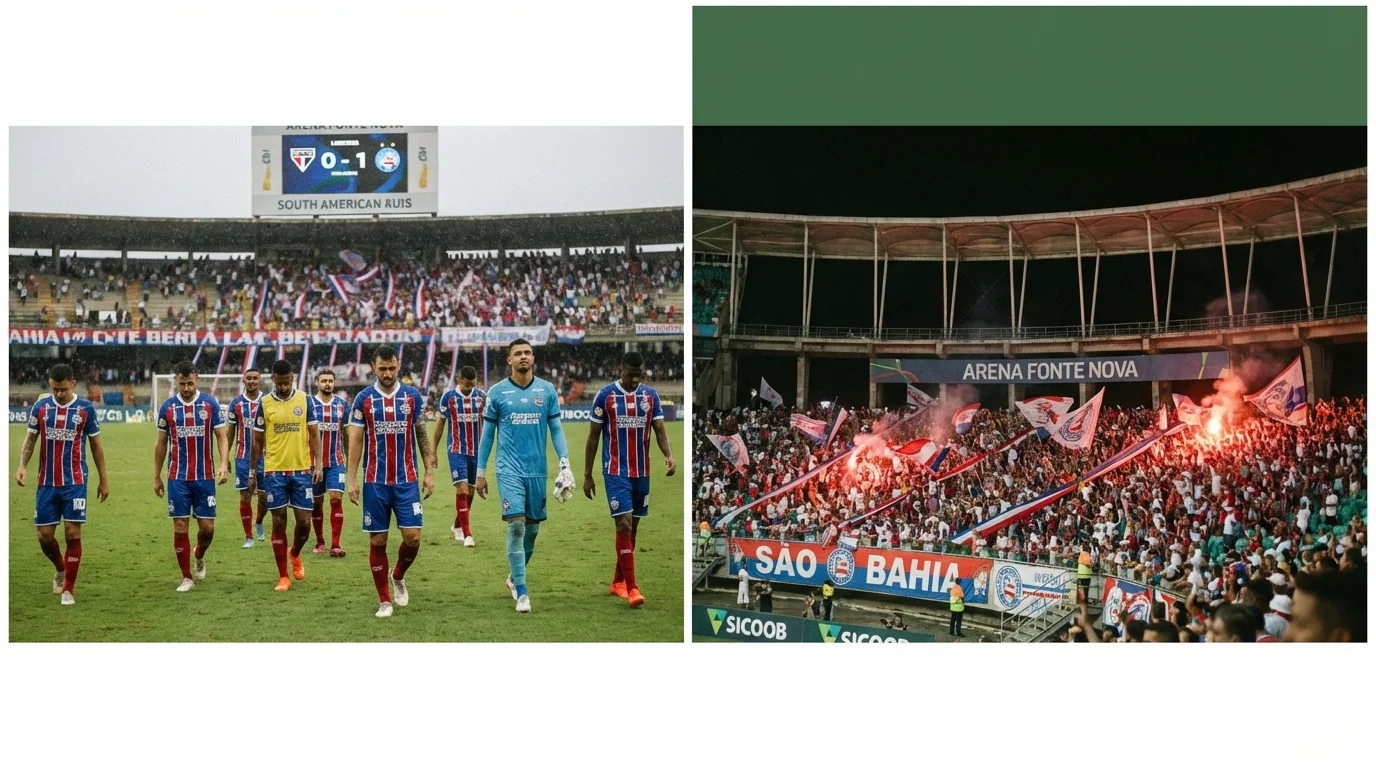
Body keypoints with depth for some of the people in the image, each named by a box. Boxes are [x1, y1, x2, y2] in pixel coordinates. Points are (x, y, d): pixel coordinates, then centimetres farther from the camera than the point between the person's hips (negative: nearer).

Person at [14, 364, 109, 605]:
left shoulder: (86, 408, -3)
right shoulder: (40, 407, 1)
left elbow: (96, 445, 5)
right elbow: (30, 438, 9)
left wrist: (103, 479, 6)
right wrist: (22, 465, -8)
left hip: (75, 483, -2)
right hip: (47, 483, 2)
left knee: (72, 534, -5)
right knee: (44, 535, 3)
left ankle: (68, 589, 6)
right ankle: (61, 569, 33)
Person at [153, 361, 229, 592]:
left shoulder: (210, 404, -1)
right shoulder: (167, 407, 2)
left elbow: (222, 436, 0)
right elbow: (161, 444, 9)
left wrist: (224, 464, -15)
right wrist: (156, 477, 9)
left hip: (205, 476, 0)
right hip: (177, 478, 0)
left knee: (207, 528, 0)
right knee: (181, 527, -1)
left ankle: (199, 556, 33)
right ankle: (186, 577, 10)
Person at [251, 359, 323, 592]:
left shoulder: (304, 400, 2)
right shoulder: (264, 403, 1)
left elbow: (314, 434, 5)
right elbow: (258, 441, 8)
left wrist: (318, 464, -4)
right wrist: (252, 473, 8)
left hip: (302, 470, 0)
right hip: (274, 471, 0)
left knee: (304, 522, 0)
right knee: (279, 523, 2)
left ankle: (295, 555, 32)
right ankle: (283, 577, 11)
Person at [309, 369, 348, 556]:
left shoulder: (342, 404, 4)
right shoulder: (308, 404, -2)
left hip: (336, 461, 0)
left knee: (336, 498, -11)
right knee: (316, 502, 9)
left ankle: (335, 545, -11)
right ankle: (319, 541, 25)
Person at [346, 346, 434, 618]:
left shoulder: (412, 396, 3)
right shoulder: (364, 399, -1)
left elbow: (421, 435, 9)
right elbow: (355, 441, 0)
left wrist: (429, 471, 4)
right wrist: (351, 480, -5)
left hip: (407, 480, 1)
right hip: (375, 482, -1)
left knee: (412, 537, -6)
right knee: (378, 541, 2)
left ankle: (398, 576, 25)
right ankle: (384, 600, 14)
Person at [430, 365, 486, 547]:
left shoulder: (482, 396, 0)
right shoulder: (448, 397, -5)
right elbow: (440, 423, 5)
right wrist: (434, 448, 6)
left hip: (476, 450, 3)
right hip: (457, 451, -3)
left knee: (469, 491, 12)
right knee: (462, 489, -14)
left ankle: (457, 526, 33)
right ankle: (467, 534, -13)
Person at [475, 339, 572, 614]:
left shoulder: (547, 390, 4)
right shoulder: (497, 392, 1)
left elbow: (556, 429, 7)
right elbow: (487, 434, 7)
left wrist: (565, 464, -4)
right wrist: (480, 473, 6)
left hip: (537, 470, 3)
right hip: (509, 469, -2)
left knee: (532, 528, 9)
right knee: (516, 525, -14)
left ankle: (515, 577, 33)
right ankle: (521, 591, -8)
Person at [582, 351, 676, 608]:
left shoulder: (650, 395, 3)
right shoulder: (605, 396, -6)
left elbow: (660, 430, 0)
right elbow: (593, 436, -1)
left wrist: (669, 455, -21)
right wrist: (587, 475, -1)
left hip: (642, 472, 4)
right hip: (616, 472, -4)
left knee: (633, 526, 11)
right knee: (624, 525, -13)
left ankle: (618, 581, 26)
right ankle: (631, 588, -12)